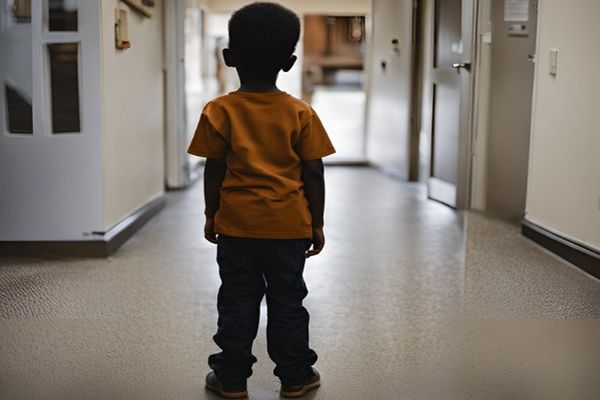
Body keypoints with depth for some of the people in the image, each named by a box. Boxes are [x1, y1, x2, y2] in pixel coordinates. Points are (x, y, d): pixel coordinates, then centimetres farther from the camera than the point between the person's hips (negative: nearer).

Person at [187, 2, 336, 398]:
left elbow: (214, 171, -4)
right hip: (289, 225, 0)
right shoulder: (301, 113, -5)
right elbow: (313, 173, -4)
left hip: (236, 225, 0)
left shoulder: (219, 111, -7)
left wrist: (211, 216, 8)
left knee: (237, 301, 12)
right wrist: (317, 223, 5)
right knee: (288, 302, 12)